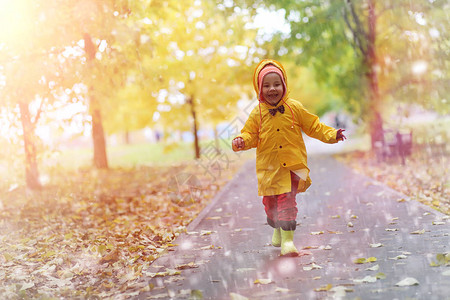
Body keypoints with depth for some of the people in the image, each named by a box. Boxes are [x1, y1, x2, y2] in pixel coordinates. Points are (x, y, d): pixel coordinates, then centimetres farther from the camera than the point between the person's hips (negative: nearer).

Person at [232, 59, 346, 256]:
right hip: (268, 166, 2)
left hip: (291, 166, -2)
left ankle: (287, 238, -7)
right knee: (270, 201, 10)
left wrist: (331, 134, -2)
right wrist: (241, 141, -16)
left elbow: (313, 126, 7)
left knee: (287, 200, -12)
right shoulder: (258, 113, 3)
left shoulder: (294, 108, 1)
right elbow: (251, 135, 6)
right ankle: (277, 229, 37)